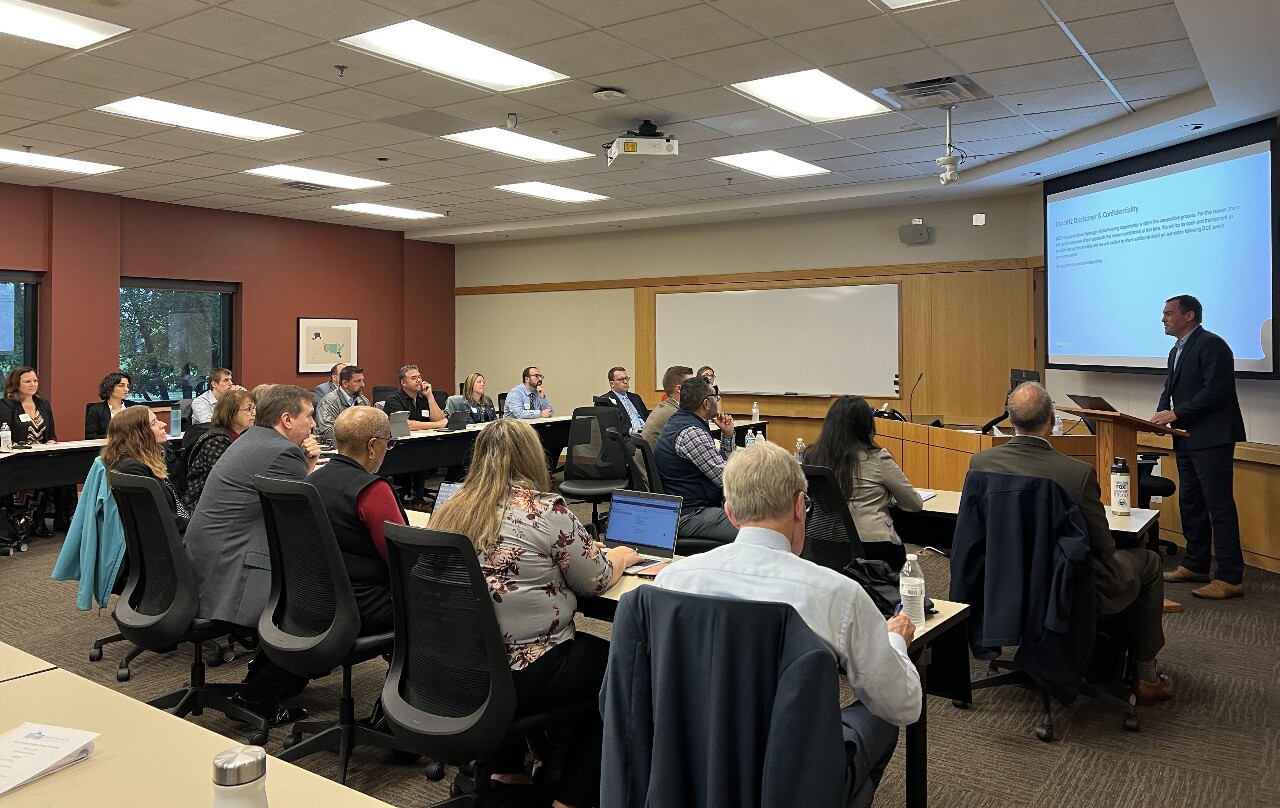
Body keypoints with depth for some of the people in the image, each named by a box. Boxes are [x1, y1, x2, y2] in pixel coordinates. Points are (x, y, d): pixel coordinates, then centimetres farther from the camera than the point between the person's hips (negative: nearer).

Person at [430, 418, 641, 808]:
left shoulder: (449, 511, 2)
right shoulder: (545, 509, -15)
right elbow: (595, 580, -5)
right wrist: (617, 557, 17)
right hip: (524, 675, -7)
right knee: (610, 659, 19)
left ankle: (506, 772, 38)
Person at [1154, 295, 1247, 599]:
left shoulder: (1211, 345, -12)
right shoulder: (1177, 351, 18)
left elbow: (1215, 391, -20)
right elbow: (1170, 390, 18)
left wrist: (1176, 414, -20)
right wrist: (1162, 413, -1)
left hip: (1212, 438, -10)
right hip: (1187, 440, 10)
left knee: (1219, 506, -8)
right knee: (1190, 504, 15)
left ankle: (1230, 577, -4)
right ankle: (1195, 566, 26)